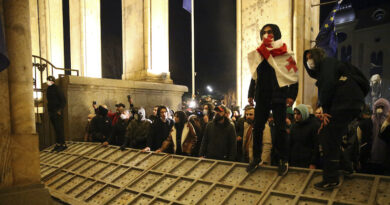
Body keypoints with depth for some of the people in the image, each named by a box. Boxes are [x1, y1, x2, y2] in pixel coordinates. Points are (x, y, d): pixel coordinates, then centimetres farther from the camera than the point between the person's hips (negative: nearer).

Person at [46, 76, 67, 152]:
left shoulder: (56, 89, -9)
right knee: (56, 129, 10)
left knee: (59, 128, -6)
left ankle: (63, 144, -1)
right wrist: (49, 110, 14)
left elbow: (63, 100, -12)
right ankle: (58, 144, 15)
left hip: (57, 112, -8)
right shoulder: (48, 89, 14)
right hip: (51, 112, 8)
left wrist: (60, 109, -18)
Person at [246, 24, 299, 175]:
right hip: (262, 97, 4)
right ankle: (256, 158, 16)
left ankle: (283, 160, 15)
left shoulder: (285, 55, 0)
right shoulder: (258, 55, 12)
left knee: (280, 129, 2)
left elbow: (293, 76, -1)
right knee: (257, 128, 4)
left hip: (278, 97, -3)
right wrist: (251, 94, 11)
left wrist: (291, 95, -10)